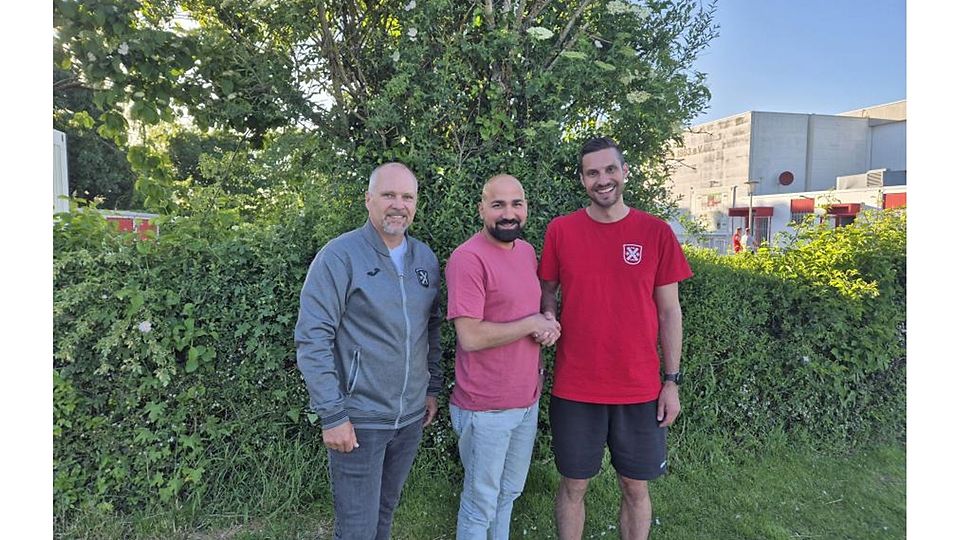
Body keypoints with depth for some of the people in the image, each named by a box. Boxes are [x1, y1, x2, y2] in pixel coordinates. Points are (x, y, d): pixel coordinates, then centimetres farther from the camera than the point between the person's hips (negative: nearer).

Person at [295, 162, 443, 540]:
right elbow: (312, 338, -17)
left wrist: (432, 387, 13)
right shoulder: (340, 256, -14)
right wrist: (332, 415, -17)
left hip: (411, 417, 6)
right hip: (359, 419, -5)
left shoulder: (426, 259, 5)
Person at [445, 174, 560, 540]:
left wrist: (548, 326, -2)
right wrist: (533, 324, -15)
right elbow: (470, 337, -24)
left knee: (509, 493, 24)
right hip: (486, 409, -7)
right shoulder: (467, 258, -18)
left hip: (528, 400, 7)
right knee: (481, 506, 11)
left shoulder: (527, 251, 6)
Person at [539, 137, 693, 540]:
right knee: (573, 485, 13)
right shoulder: (560, 230, -2)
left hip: (640, 389, 1)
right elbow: (547, 291, 8)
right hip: (574, 389, 0)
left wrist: (671, 380, 1)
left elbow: (669, 311, 2)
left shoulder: (656, 232, -2)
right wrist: (547, 318, -13)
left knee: (635, 488, 14)